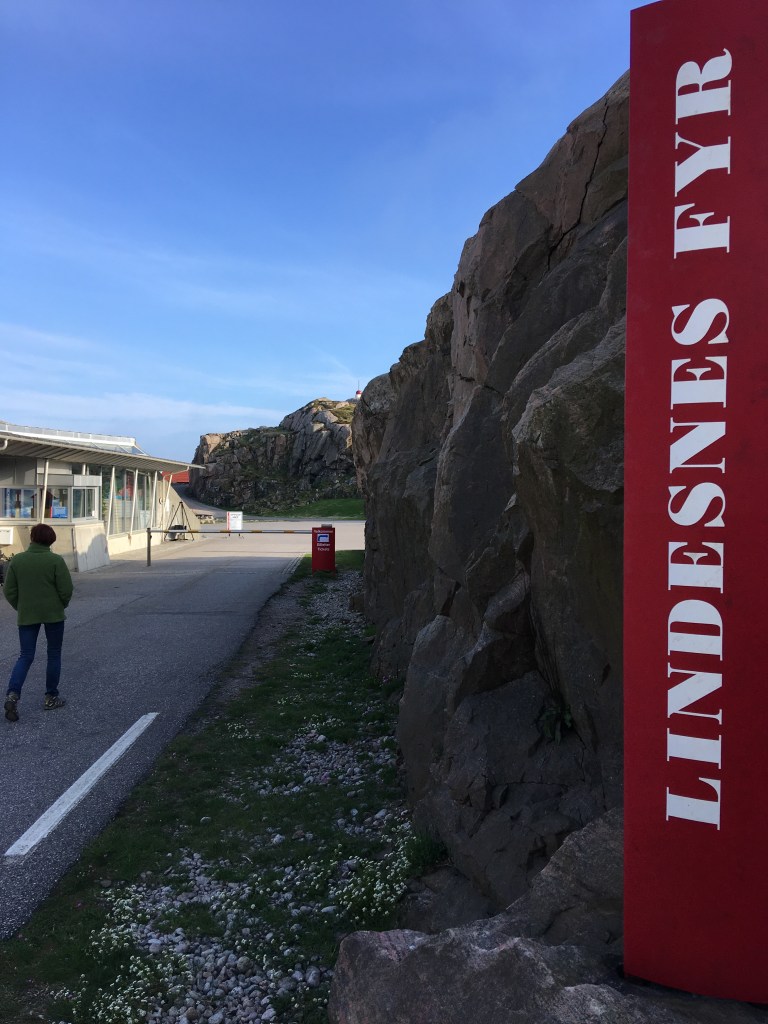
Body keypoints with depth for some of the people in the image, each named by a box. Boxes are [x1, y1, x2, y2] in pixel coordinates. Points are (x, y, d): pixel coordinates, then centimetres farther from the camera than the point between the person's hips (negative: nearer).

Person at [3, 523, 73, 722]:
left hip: (26, 616, 3)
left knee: (26, 656, 8)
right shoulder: (56, 560, -11)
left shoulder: (17, 560, -1)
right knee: (54, 655, 11)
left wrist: (21, 608, 15)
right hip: (53, 614, -3)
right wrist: (62, 605, 7)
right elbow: (66, 589, -12)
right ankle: (51, 698, 16)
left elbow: (9, 591, 1)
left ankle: (12, 694, -11)